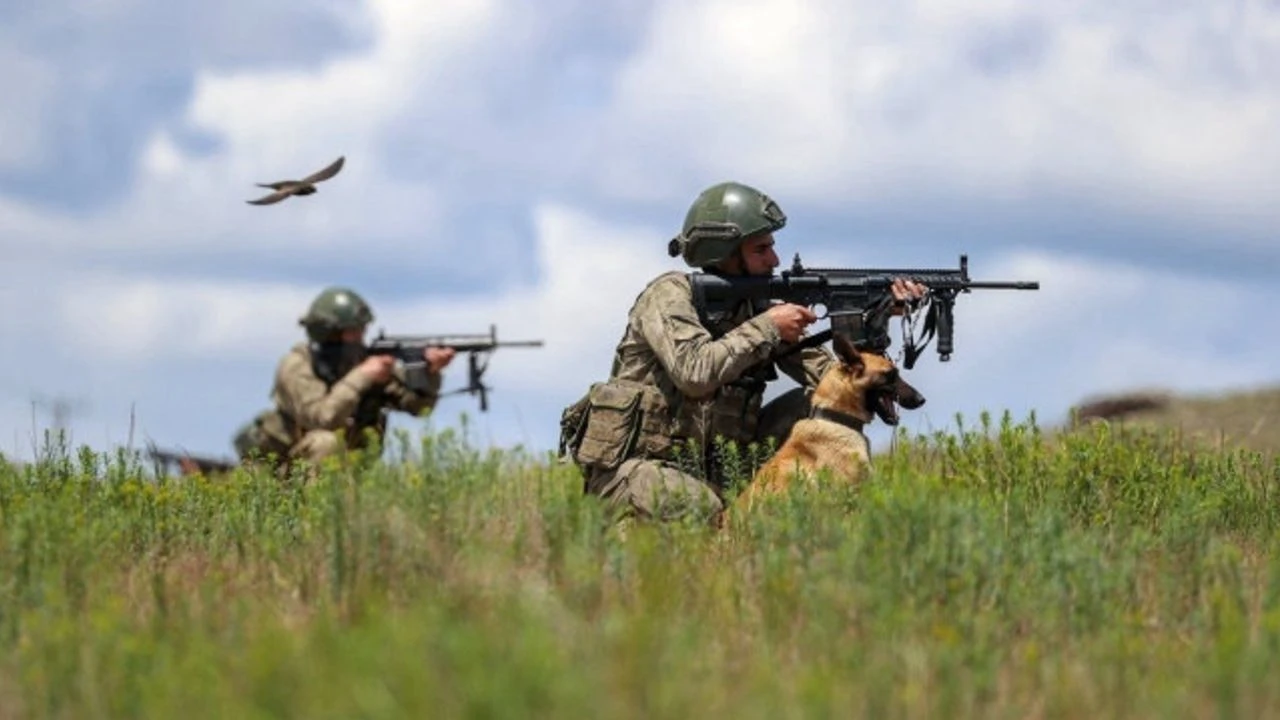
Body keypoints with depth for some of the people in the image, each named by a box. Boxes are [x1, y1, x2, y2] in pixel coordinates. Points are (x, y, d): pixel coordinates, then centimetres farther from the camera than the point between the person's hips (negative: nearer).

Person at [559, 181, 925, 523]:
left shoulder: (755, 308, 6)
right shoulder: (669, 295, -13)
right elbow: (695, 372, -31)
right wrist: (768, 328, -22)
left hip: (714, 468, 6)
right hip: (632, 467, -6)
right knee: (704, 511, -39)